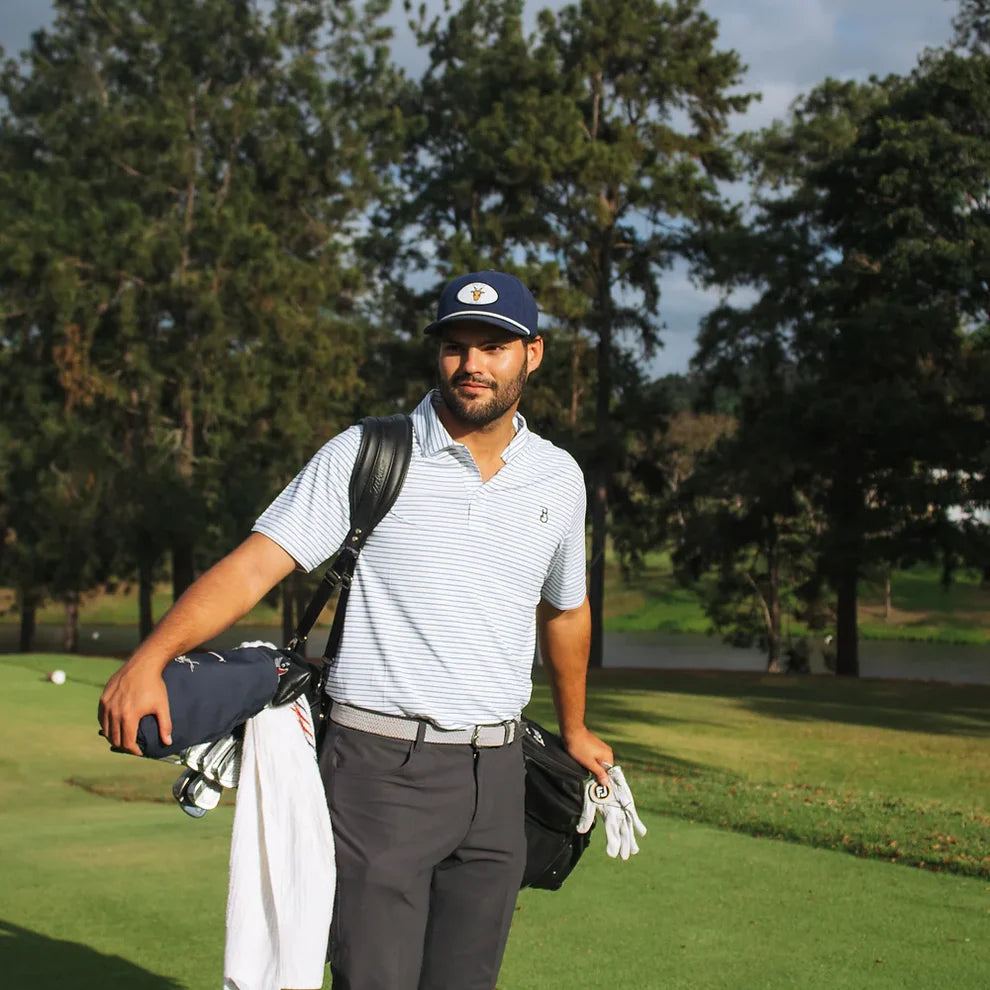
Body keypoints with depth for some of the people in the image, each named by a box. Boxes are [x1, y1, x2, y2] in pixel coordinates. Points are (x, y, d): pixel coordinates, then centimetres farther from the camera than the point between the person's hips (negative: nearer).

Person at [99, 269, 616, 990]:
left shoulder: (559, 478, 10)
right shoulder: (361, 455, -2)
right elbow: (257, 561, -12)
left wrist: (574, 730, 35)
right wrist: (150, 659, -26)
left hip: (496, 770, 4)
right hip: (382, 767, -4)